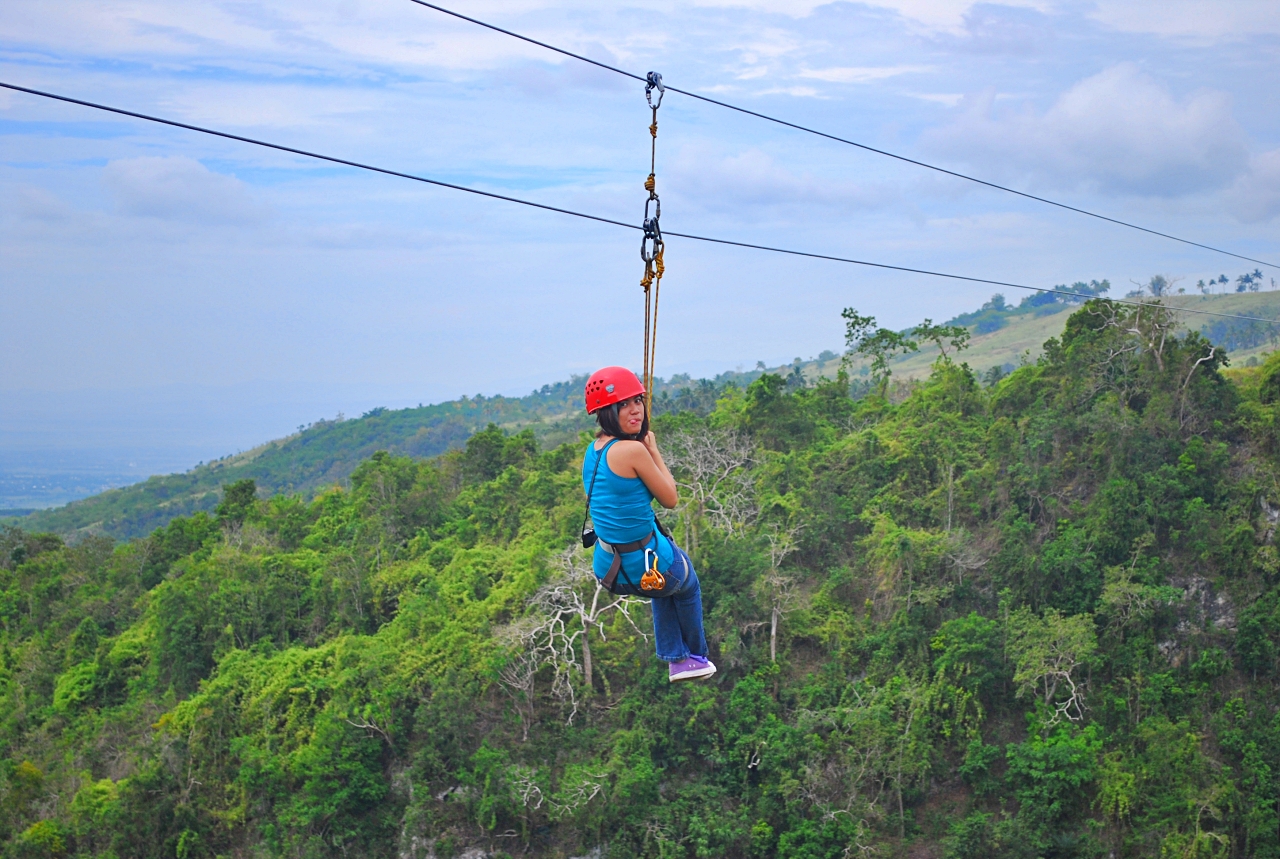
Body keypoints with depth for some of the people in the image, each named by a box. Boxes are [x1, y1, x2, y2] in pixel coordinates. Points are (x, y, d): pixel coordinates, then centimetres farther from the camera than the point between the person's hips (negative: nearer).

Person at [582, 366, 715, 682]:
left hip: (609, 567, 7)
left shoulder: (592, 450, 1)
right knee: (686, 582, 32)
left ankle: (676, 658, 44)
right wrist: (654, 450, -3)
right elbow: (670, 499, -12)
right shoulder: (632, 450, -25)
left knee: (665, 586, 41)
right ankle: (697, 655, 52)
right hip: (649, 566, -6)